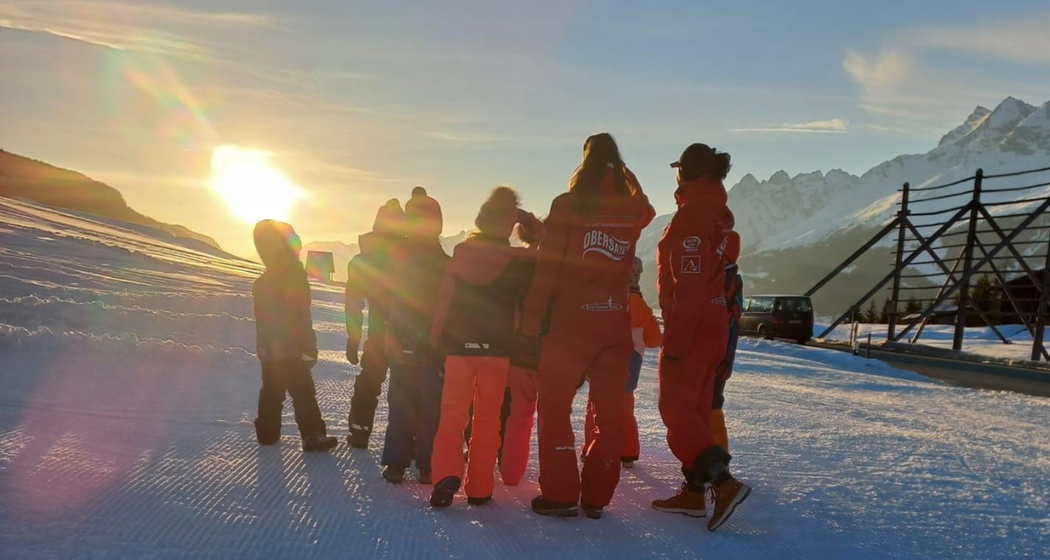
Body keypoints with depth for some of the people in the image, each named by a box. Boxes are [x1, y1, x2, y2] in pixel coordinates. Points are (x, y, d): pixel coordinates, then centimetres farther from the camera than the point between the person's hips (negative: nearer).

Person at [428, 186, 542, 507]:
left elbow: (444, 300, 0)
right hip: (497, 348, -1)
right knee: (487, 418, 8)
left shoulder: (461, 253, 1)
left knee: (453, 411, 7)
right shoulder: (520, 261, -5)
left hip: (459, 345, 1)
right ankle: (479, 488, 10)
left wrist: (437, 340, 7)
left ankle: (447, 475, -12)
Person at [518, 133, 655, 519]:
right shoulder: (634, 207, 2)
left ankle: (560, 493, 7)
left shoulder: (568, 204, -7)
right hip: (617, 322, 4)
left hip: (572, 321, -3)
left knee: (554, 404, 8)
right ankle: (596, 496, 15)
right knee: (609, 411, 10)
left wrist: (530, 325, -4)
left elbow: (546, 270, -8)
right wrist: (623, 172, 28)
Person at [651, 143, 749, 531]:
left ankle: (723, 481, -14)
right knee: (695, 409, 13)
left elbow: (688, 285, -22)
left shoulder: (692, 214, -15)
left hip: (691, 330, -9)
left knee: (676, 409, -4)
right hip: (714, 328, 9)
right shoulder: (720, 215, 14)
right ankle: (693, 493, 18)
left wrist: (674, 340, -21)